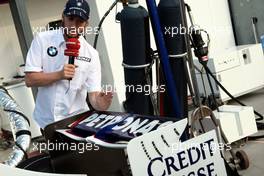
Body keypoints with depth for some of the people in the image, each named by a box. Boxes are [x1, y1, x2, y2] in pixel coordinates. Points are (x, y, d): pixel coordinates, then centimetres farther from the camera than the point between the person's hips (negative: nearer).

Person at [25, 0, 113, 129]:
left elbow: (93, 94, -7)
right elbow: (30, 80, -8)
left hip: (77, 120, 2)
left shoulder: (91, 54, -4)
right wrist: (59, 75, -21)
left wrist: (99, 103, -29)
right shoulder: (42, 39, -5)